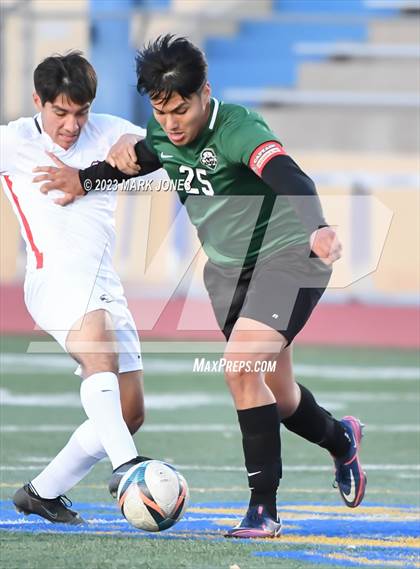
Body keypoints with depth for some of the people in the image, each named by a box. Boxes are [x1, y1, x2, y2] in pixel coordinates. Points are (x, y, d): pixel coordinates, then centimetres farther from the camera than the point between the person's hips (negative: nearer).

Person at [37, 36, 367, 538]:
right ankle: (340, 440, 47)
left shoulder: (237, 129, -27)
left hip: (288, 256, -7)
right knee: (277, 399, 13)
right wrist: (85, 179, 5)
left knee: (240, 366, -25)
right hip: (227, 268, 7)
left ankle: (264, 509, -18)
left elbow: (289, 178, -44)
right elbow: (140, 158, 22)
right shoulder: (159, 136, -4)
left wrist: (317, 230, -63)